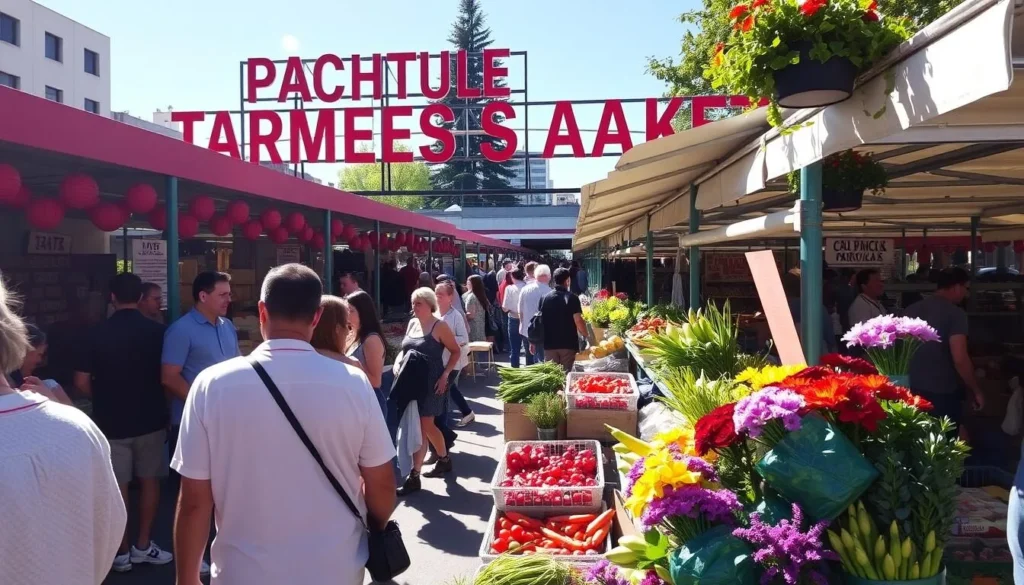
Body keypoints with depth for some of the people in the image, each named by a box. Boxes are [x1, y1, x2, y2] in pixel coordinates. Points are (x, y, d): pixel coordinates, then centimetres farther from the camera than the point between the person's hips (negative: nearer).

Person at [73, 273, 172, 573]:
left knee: (117, 486, 8)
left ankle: (122, 552, 16)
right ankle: (143, 545, 18)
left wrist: (103, 398, 12)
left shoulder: (98, 333, -8)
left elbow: (81, 382, -7)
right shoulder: (157, 331, -7)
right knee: (149, 481, 13)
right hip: (150, 419, 1)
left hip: (111, 421, 0)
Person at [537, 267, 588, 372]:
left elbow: (540, 320, 7)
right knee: (567, 373, 4)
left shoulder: (545, 298, 3)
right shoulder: (572, 298, -8)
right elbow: (578, 320, -14)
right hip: (568, 343, -3)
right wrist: (586, 336, 1)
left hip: (549, 344, 3)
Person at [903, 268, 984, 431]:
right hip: (943, 392, -6)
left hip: (913, 389, 6)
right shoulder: (954, 313, -13)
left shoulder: (911, 310, 6)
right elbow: (960, 359, -20)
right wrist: (976, 391, -8)